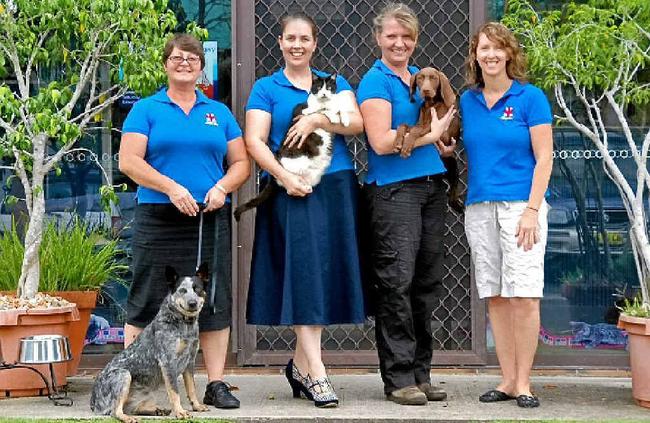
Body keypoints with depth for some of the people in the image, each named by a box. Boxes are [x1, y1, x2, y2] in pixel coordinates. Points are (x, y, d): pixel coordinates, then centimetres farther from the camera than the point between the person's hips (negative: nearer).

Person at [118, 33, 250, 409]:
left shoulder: (219, 113, 15)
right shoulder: (147, 110, 6)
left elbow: (241, 163, 15)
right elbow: (129, 161, -4)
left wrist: (223, 187, -6)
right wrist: (171, 188, -15)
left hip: (211, 219, 3)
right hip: (158, 220, -3)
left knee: (215, 299, 2)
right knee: (148, 301, -3)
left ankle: (216, 384, 6)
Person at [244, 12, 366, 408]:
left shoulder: (334, 83, 15)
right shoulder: (266, 89, 7)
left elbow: (357, 123, 0)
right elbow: (255, 142, -4)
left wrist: (318, 119, -15)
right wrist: (284, 176, -17)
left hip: (337, 188, 3)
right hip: (293, 192, -3)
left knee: (328, 272, 3)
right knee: (304, 273, -10)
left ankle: (301, 363, 14)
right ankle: (317, 374, -11)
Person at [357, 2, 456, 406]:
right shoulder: (375, 82, -4)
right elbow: (381, 142, -14)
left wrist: (445, 147, 6)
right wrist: (430, 135, -10)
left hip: (432, 186, 7)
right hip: (394, 189, -7)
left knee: (427, 282, 8)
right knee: (397, 283, -9)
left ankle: (421, 372, 14)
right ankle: (398, 377, -4)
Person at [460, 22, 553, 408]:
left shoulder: (530, 98, -2)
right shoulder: (468, 101, 11)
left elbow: (544, 158, -5)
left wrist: (532, 210, -13)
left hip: (520, 204, -4)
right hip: (480, 206, 5)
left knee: (524, 295, -8)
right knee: (495, 297, 5)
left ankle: (523, 382, -1)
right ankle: (508, 379, 11)